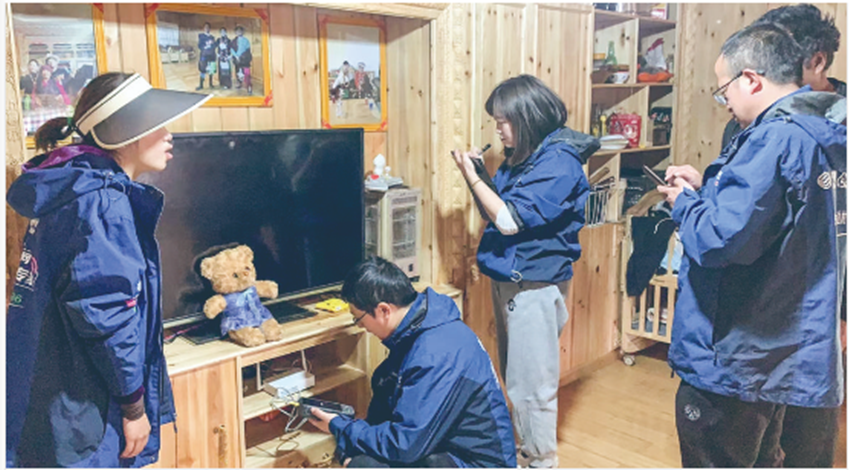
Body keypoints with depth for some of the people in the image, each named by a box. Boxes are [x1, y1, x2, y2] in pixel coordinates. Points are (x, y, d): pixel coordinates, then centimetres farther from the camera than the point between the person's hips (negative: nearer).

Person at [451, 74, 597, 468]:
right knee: (515, 377, 20)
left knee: (532, 383, 3)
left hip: (535, 286, -9)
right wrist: (475, 175, -1)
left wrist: (472, 176, -15)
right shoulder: (520, 157, 8)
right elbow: (494, 214, 13)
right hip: (508, 280, 9)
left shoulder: (558, 163, -17)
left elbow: (510, 220, -22)